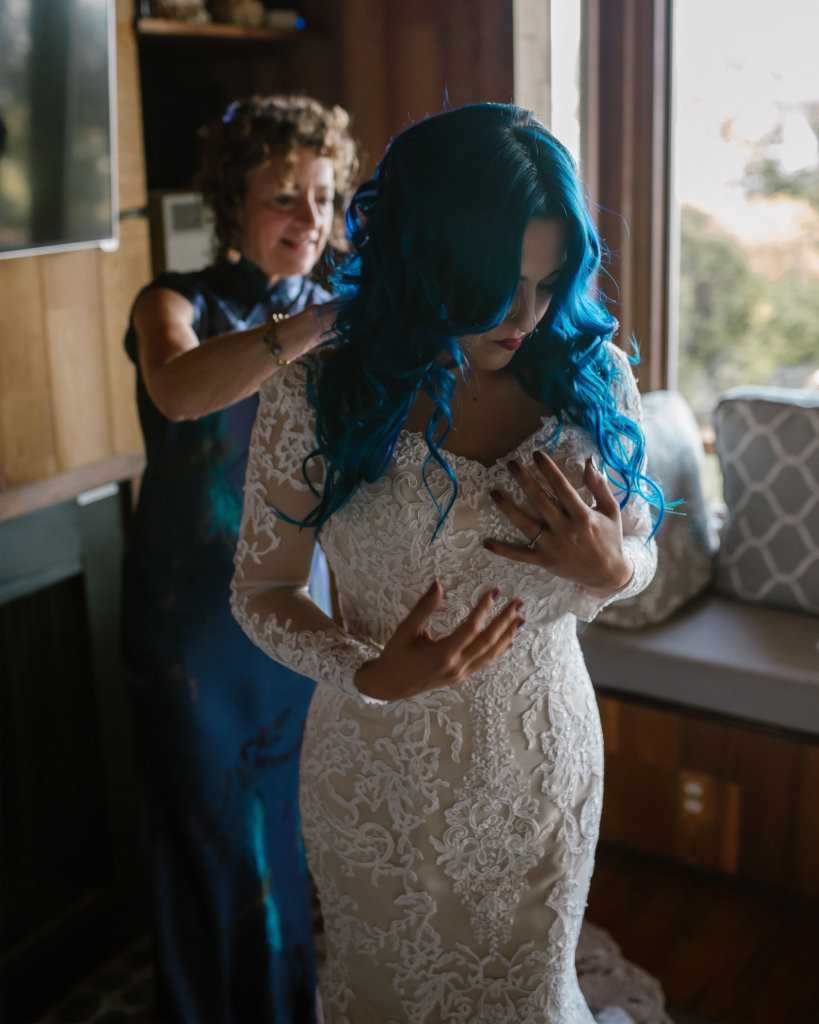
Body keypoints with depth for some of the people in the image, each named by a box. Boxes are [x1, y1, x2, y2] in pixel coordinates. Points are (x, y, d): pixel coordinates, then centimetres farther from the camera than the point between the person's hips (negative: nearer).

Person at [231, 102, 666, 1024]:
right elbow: (262, 591, -6)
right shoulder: (315, 397, -17)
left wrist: (610, 568, -19)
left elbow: (641, 552, 4)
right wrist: (371, 677, -23)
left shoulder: (591, 378, -10)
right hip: (380, 775, -1)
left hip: (544, 772, 2)